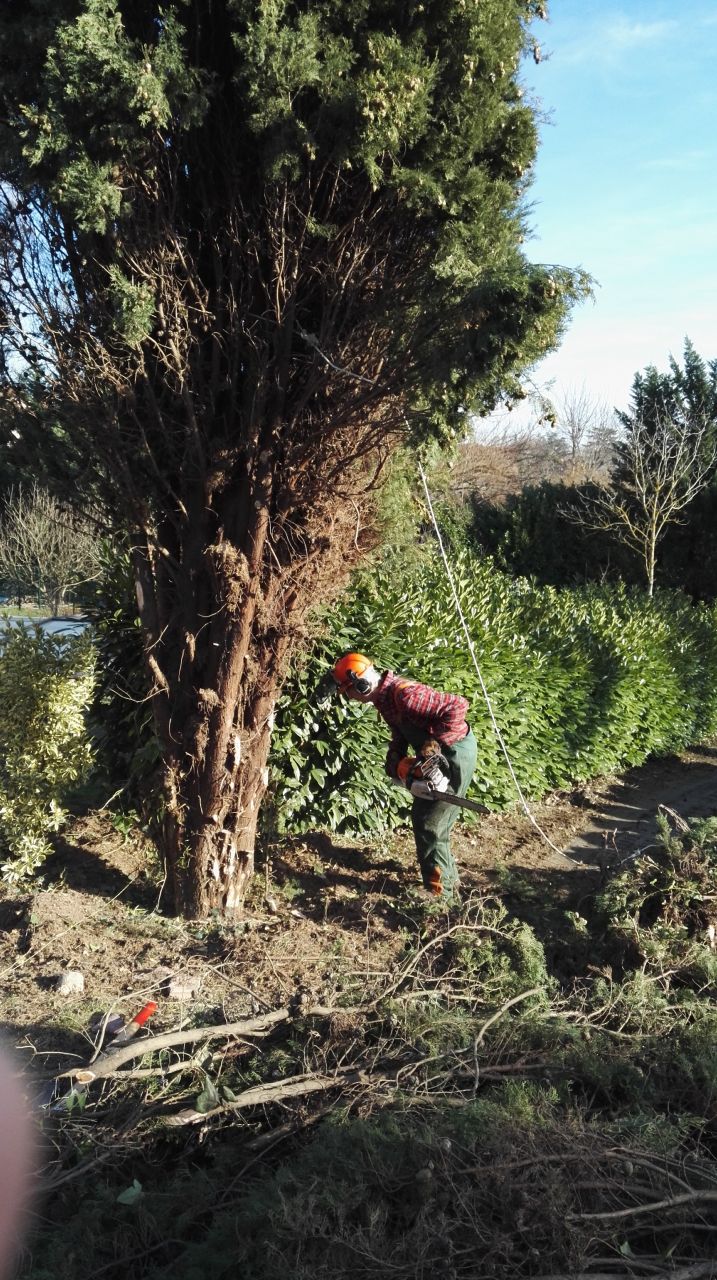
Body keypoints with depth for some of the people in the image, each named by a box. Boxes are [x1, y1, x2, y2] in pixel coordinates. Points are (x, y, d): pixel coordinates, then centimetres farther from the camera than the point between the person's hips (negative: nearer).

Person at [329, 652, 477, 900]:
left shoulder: (405, 694, -29)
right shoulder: (383, 696, 3)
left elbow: (457, 705, -33)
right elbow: (399, 734, 12)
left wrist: (437, 743, -29)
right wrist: (395, 764, -2)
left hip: (456, 753, -10)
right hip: (436, 756, 10)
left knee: (430, 825, -4)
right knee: (422, 818, 18)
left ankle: (440, 892, 8)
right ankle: (448, 877, 33)